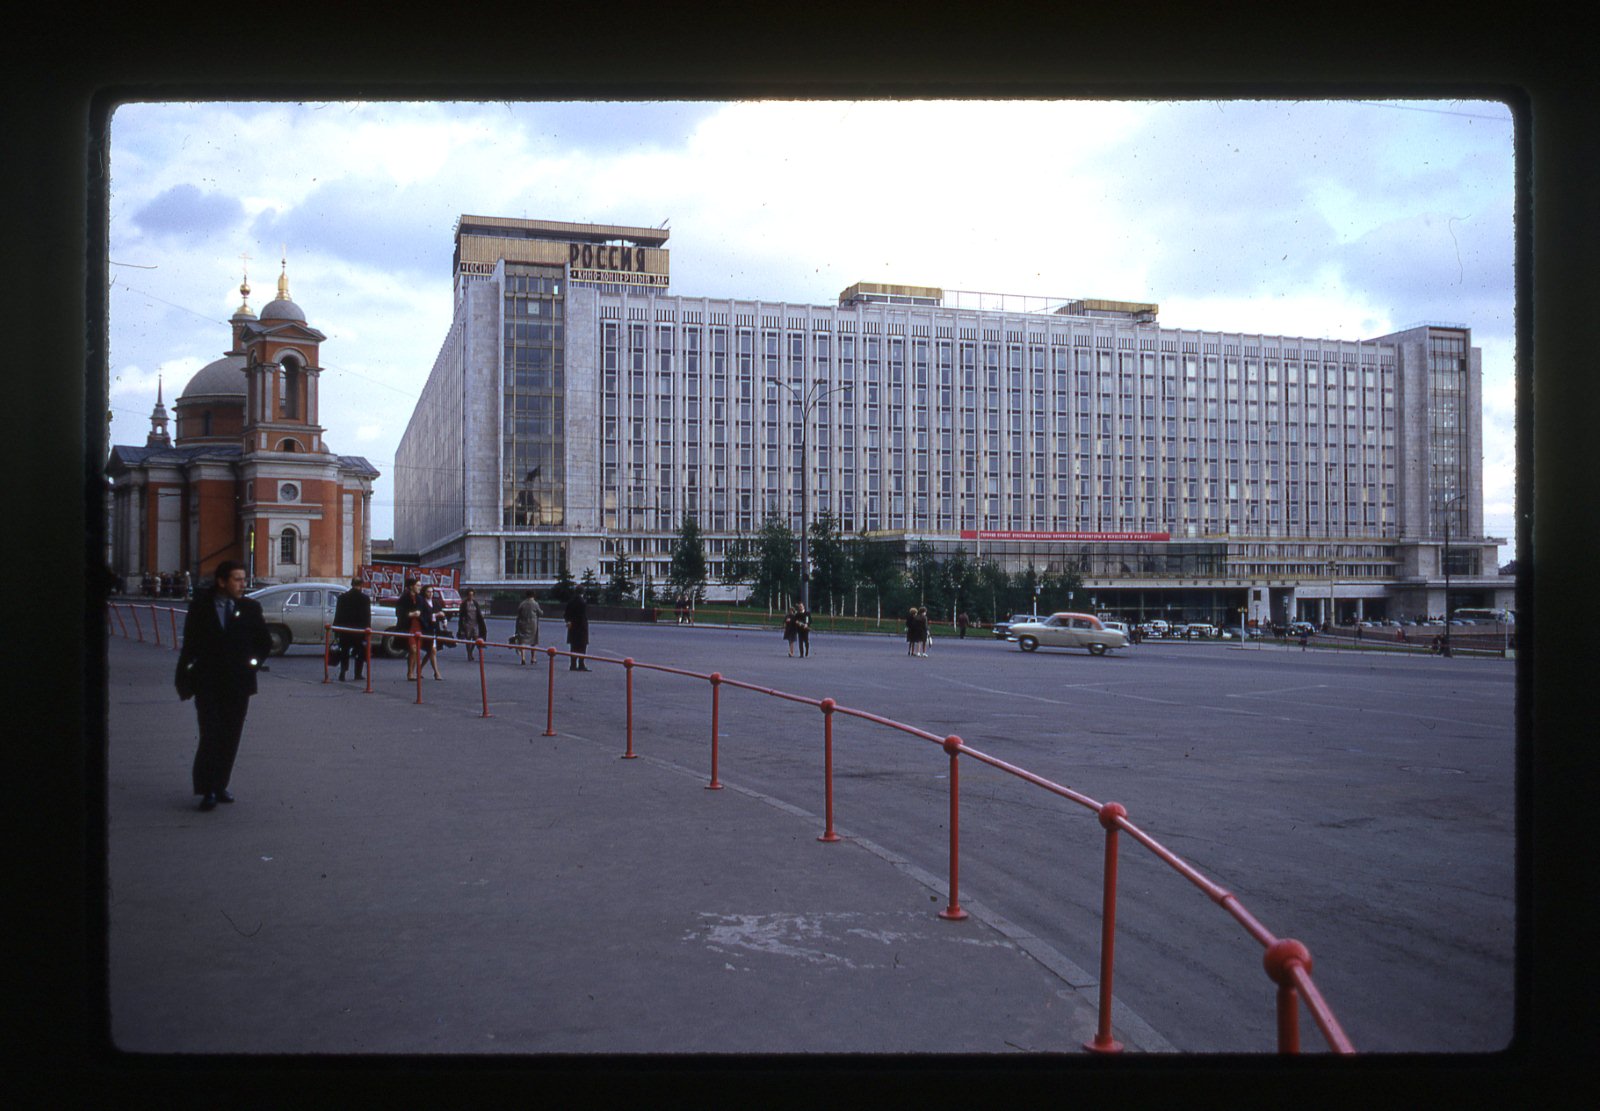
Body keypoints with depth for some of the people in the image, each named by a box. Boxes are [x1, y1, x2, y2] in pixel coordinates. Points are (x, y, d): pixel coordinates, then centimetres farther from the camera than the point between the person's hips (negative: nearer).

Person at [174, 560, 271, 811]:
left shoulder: (250, 608, 4)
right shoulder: (201, 606, 0)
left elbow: (265, 643, 14)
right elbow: (190, 644, 2)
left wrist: (251, 663, 3)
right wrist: (184, 679, -2)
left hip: (238, 684, 2)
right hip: (207, 684, -2)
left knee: (230, 739, 7)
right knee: (211, 737, -8)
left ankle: (220, 785, 20)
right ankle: (208, 790, -3)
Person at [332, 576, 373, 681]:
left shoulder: (342, 597, 2)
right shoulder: (365, 598, -7)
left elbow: (338, 614, 3)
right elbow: (367, 615, -9)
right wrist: (368, 626, -5)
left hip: (344, 629, 2)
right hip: (359, 630, -2)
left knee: (344, 653, 12)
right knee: (360, 653, 9)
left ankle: (342, 674, 2)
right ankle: (358, 675, 7)